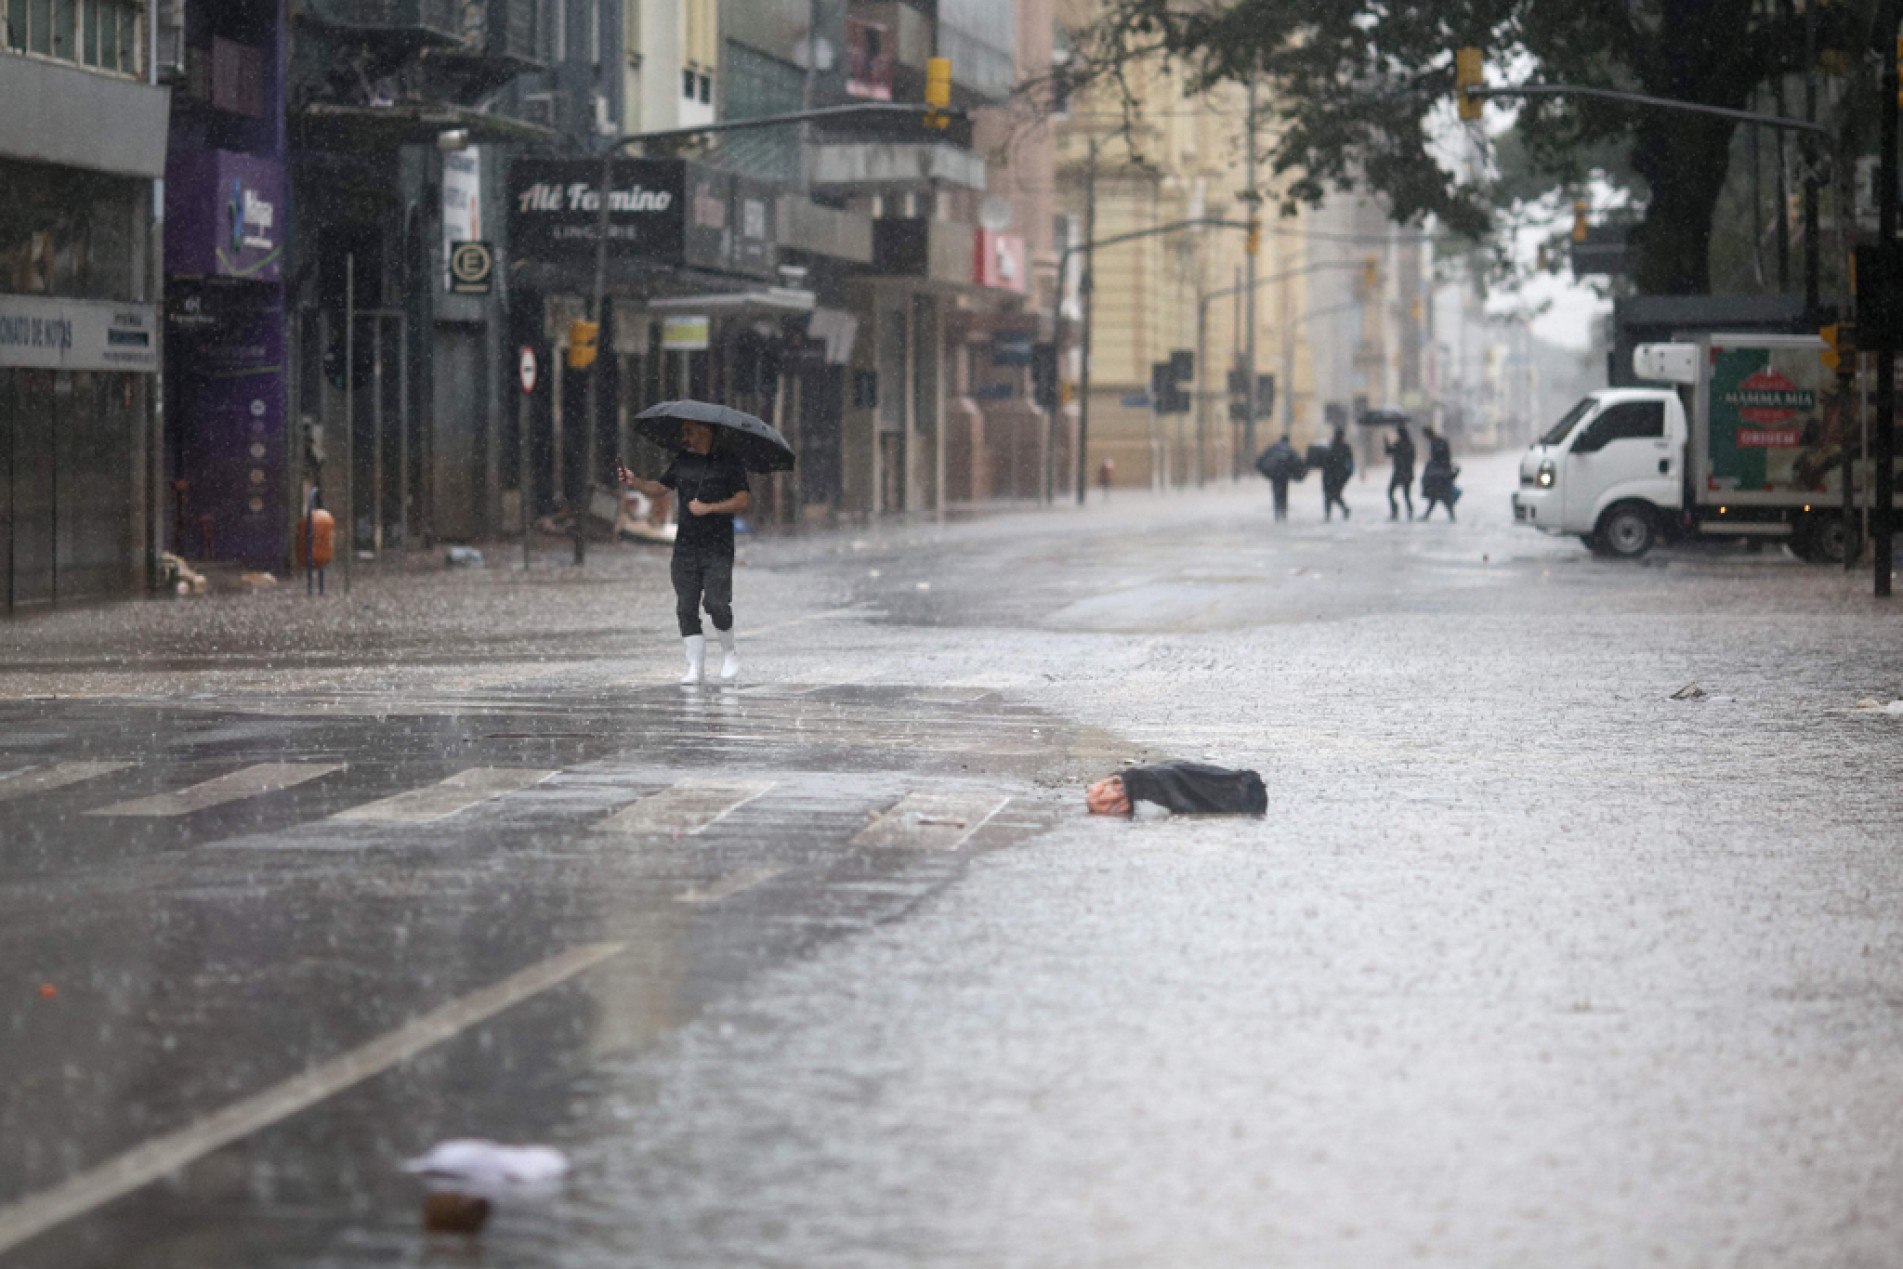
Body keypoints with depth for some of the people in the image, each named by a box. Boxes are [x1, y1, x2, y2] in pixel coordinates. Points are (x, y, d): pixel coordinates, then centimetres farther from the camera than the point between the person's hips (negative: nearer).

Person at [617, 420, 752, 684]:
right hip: (685, 546, 5)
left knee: (716, 603, -16)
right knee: (686, 608, -1)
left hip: (718, 547, -5)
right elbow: (659, 488, 16)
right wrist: (635, 482, -2)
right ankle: (696, 667, 4)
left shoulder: (728, 463, -1)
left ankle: (729, 655, 7)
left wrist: (708, 508, -13)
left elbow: (745, 502, -7)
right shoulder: (682, 461, 15)